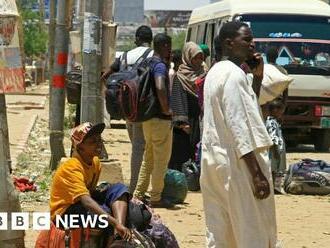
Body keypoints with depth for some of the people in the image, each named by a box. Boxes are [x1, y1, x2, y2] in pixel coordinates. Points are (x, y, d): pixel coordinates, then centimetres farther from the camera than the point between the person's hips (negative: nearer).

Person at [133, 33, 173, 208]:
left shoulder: (148, 64, 10)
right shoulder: (160, 66, -17)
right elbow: (160, 88, -34)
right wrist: (166, 109, -22)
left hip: (147, 117, 9)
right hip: (161, 119, -9)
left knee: (149, 157, 18)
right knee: (162, 160, -1)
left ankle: (139, 193, 21)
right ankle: (156, 198, 2)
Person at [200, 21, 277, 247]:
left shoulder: (216, 72, 15)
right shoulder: (234, 75, -15)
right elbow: (238, 126, -21)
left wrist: (257, 77, 13)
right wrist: (258, 174, -22)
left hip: (213, 161, 10)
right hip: (237, 164, -10)